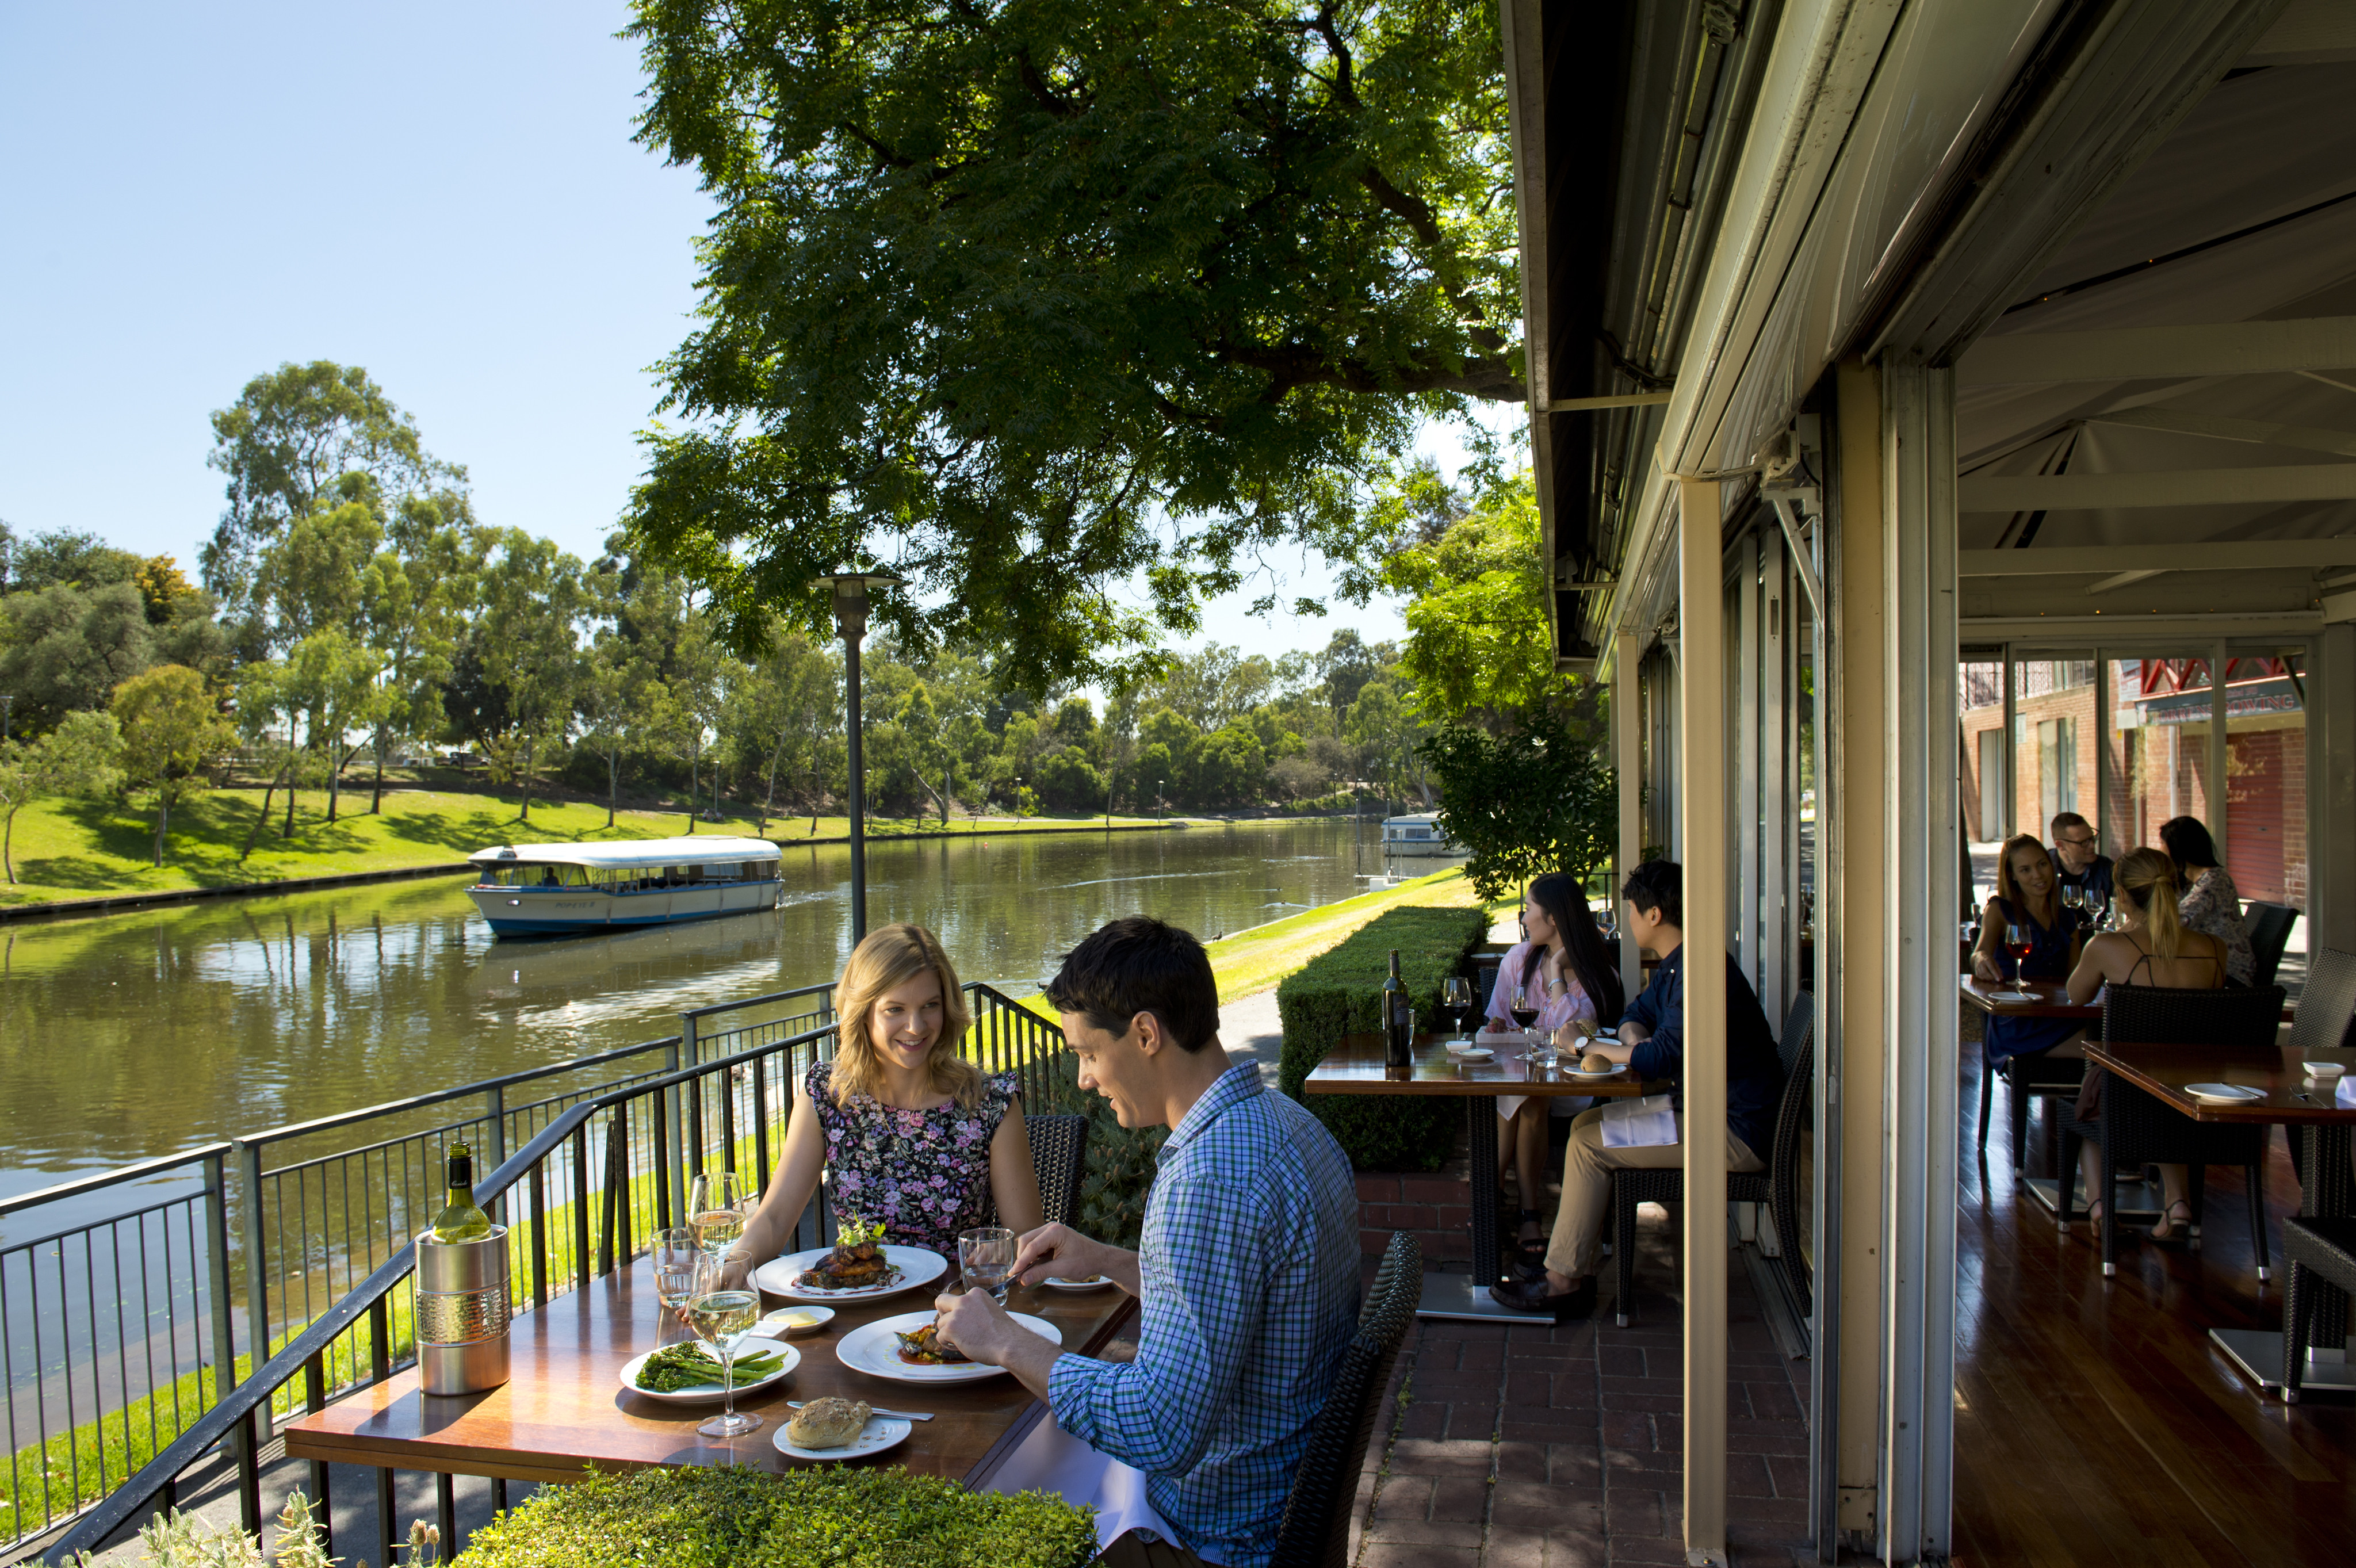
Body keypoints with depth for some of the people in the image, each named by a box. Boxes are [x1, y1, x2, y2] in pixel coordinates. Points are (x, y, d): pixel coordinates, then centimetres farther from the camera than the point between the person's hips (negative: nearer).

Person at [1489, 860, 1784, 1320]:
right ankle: (1580, 1270, 8)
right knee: (1587, 1124, 10)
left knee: (1589, 1144, -14)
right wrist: (1633, 1040, 1)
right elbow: (1639, 1013, 26)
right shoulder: (1674, 965, 12)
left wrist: (1594, 1046, -11)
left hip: (1737, 1131, -11)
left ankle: (1562, 1282, -5)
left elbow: (1667, 1056, -27)